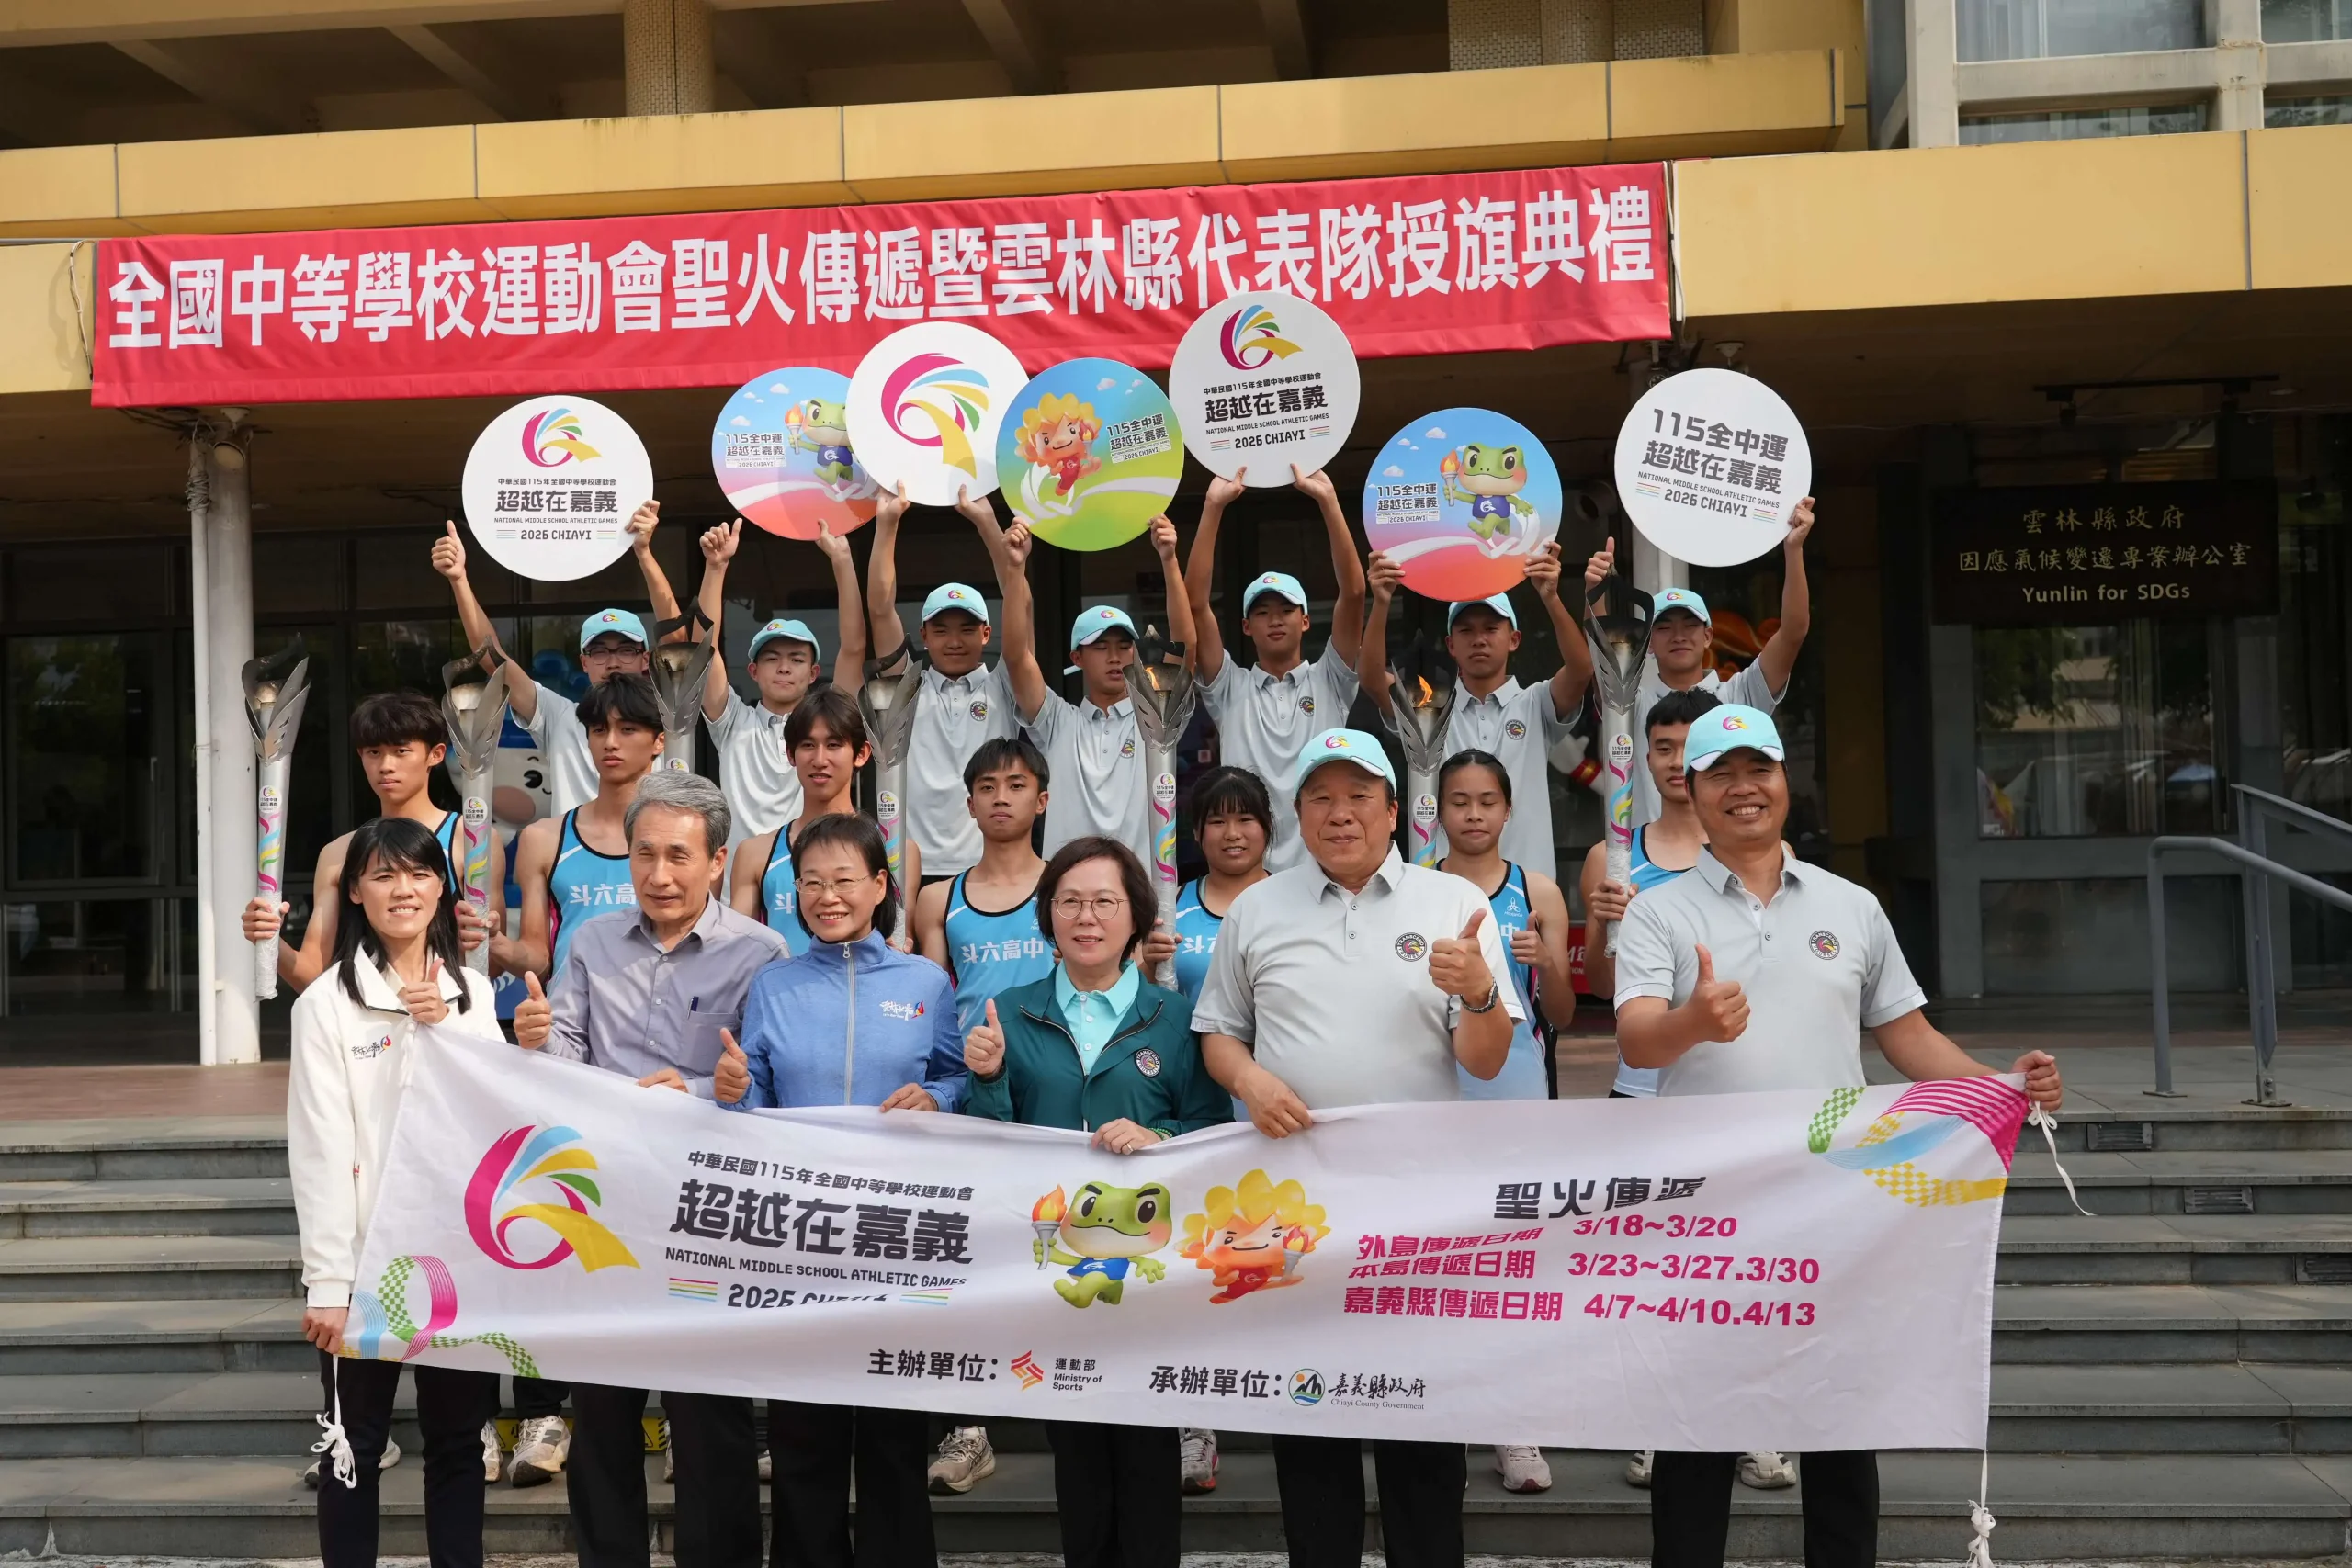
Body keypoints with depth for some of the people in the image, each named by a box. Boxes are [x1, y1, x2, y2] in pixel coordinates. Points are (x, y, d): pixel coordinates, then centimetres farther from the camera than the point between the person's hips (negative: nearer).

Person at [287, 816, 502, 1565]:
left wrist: (445, 1032, -12)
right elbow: (321, 1151, -10)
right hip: (368, 1257, -4)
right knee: (356, 1449, 6)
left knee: (458, 1440, 11)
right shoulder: (328, 1002, -6)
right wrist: (327, 1282, -14)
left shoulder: (472, 992, 8)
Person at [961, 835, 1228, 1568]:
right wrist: (986, 1078, -14)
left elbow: (1216, 1134, 0)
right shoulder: (1012, 1014, 4)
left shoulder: (1176, 1019, 2)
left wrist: (1155, 1141, -18)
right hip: (1050, 1255, 1)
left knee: (1148, 1437, 1)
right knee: (1071, 1437, 10)